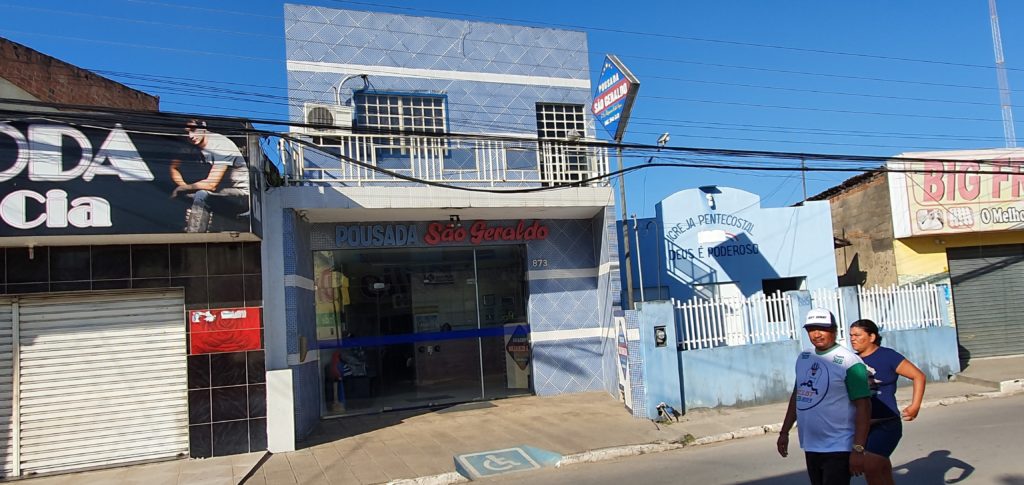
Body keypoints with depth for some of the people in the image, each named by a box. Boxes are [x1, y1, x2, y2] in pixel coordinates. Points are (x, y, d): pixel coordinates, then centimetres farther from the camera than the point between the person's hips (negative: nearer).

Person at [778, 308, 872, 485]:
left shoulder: (849, 361, -14)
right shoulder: (803, 358, 8)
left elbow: (863, 407, -16)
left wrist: (858, 449, -21)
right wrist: (784, 432, 16)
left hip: (839, 449, -7)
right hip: (810, 447, 7)